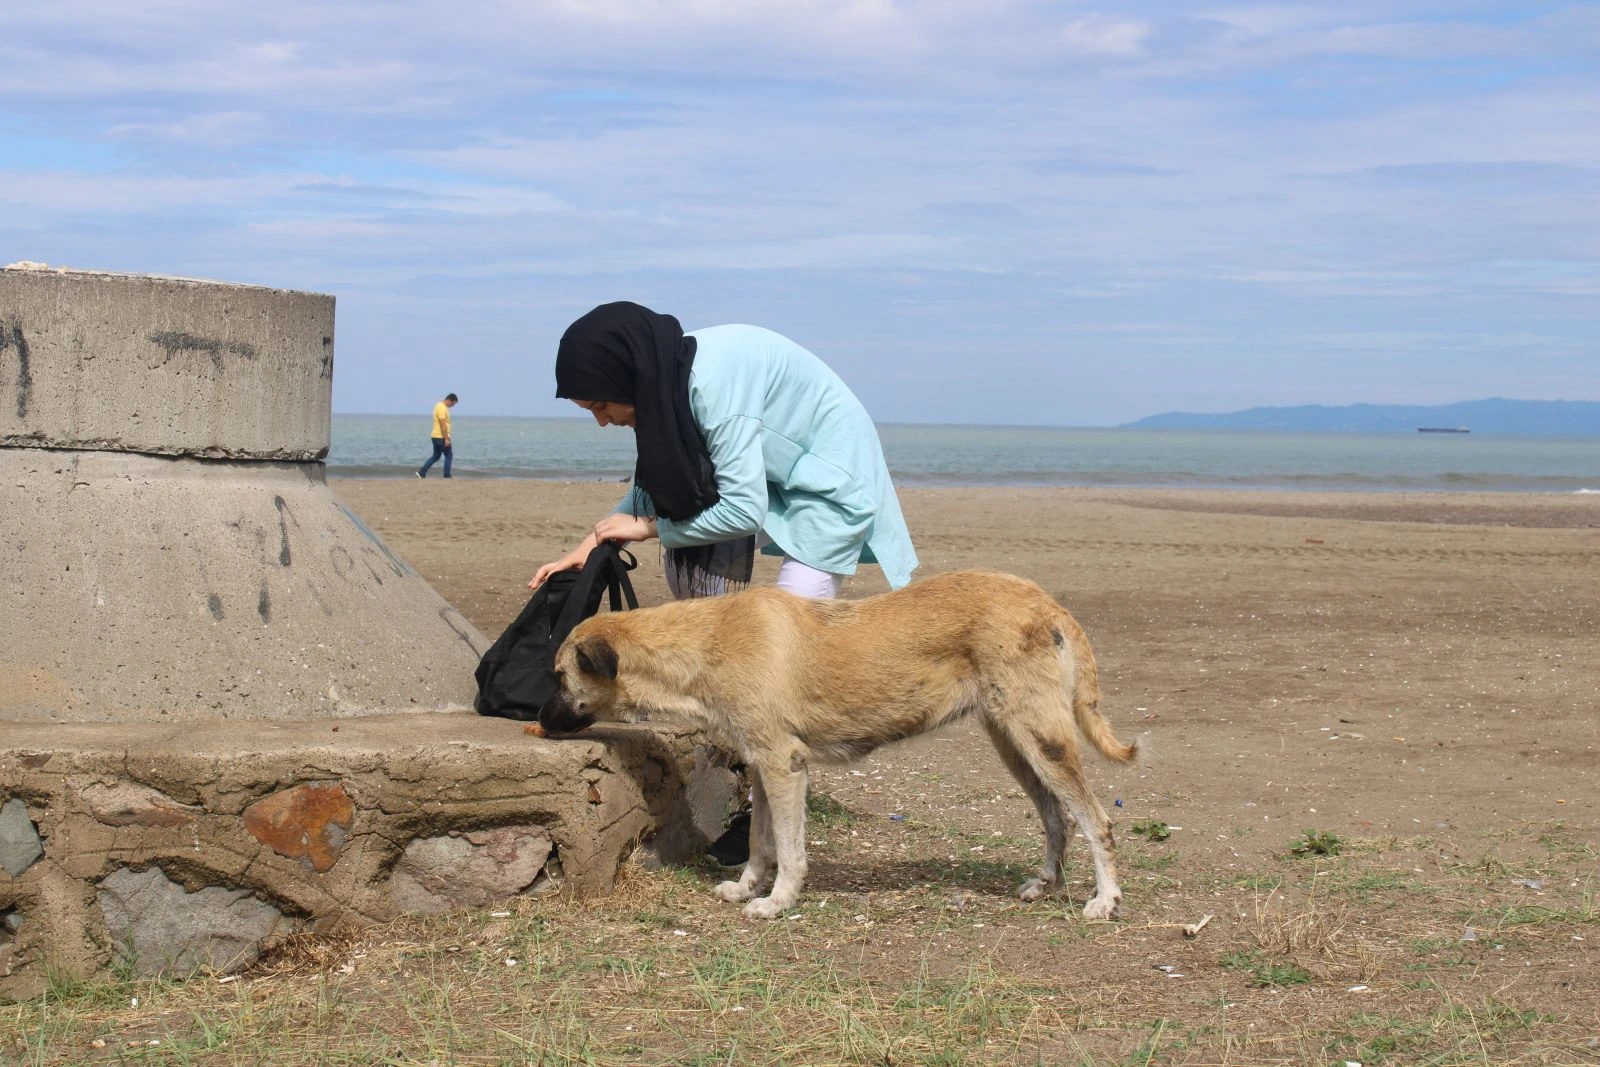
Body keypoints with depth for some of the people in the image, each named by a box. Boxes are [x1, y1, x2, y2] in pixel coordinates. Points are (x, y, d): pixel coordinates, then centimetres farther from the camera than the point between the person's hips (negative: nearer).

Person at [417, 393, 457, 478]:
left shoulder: (439, 405, 15)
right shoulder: (442, 408, -17)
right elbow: (443, 425, -22)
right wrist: (446, 439, -22)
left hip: (436, 436, 10)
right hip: (441, 437, -10)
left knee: (435, 456, 15)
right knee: (449, 456, 1)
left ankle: (421, 473, 9)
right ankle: (447, 476, 5)